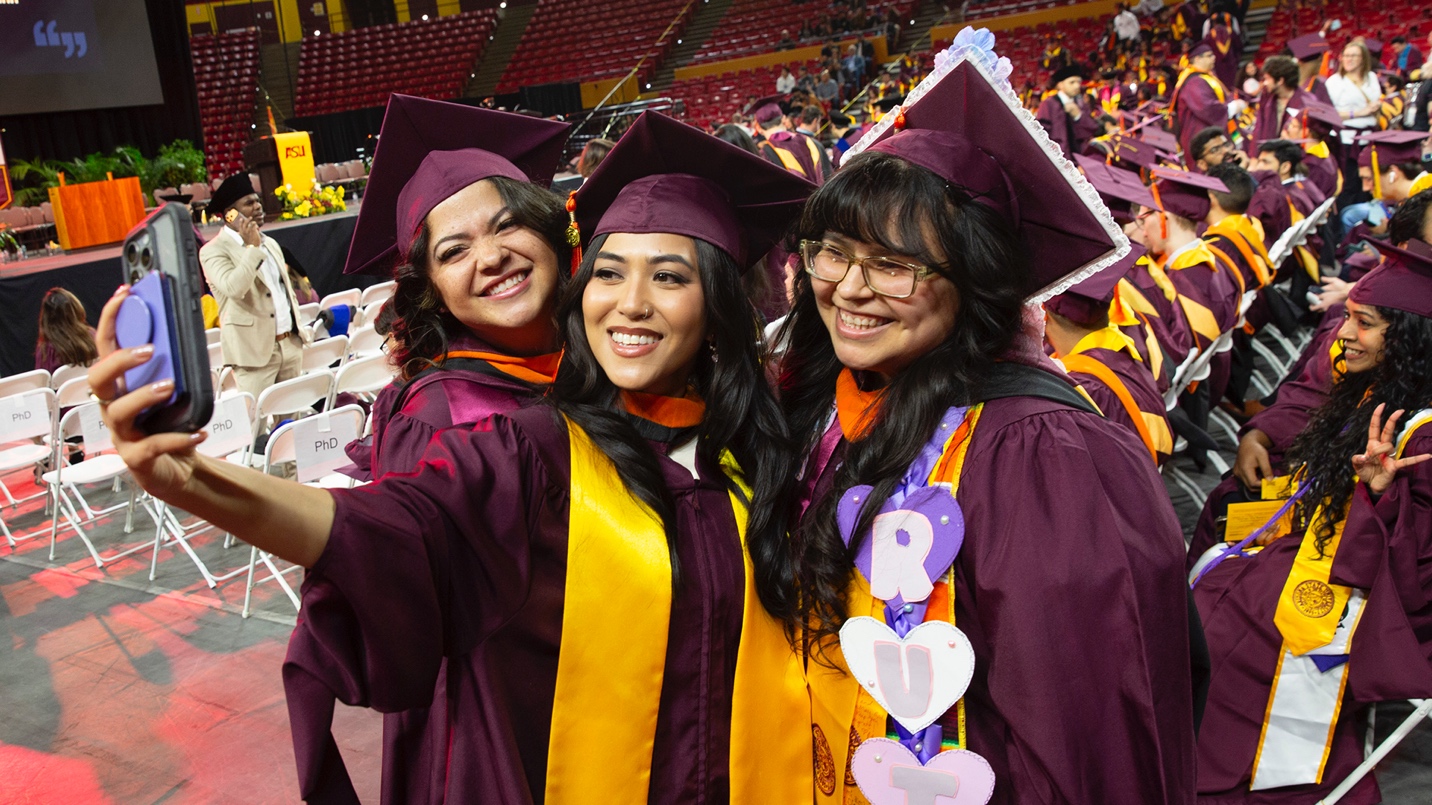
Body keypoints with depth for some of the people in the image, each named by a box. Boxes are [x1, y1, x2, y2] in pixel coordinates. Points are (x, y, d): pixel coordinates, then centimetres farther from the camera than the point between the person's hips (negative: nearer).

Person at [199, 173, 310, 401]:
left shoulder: (270, 244, 17)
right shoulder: (213, 251, -8)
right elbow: (234, 288, -26)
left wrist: (299, 329, 16)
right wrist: (251, 247, -19)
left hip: (291, 345, 7)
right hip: (254, 350, -7)